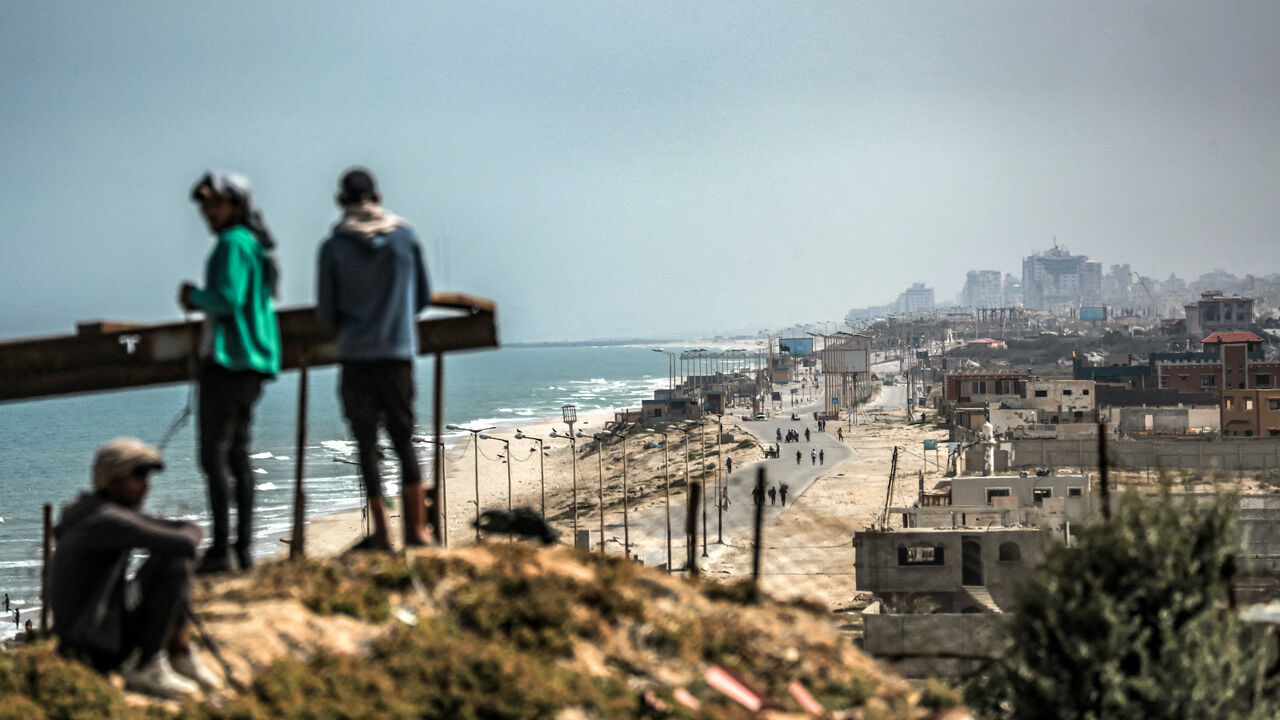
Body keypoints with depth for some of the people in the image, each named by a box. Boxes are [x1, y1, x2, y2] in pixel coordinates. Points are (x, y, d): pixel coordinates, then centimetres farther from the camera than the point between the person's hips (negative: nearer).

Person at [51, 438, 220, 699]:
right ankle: (147, 668, -14)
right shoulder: (106, 520, -20)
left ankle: (179, 652, 7)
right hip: (98, 651, -10)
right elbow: (185, 544, -26)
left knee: (175, 556, 14)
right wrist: (188, 534, -3)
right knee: (172, 564, -20)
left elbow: (191, 530, 18)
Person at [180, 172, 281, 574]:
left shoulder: (233, 244, -11)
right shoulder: (256, 247, 19)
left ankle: (221, 549, -15)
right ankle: (244, 547, 10)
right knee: (238, 454, 11)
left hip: (228, 360, -10)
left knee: (214, 454, -10)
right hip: (252, 361, 10)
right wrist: (200, 302, 11)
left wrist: (195, 296, -4)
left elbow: (228, 299, -22)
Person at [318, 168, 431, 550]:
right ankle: (417, 528, 3)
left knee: (367, 445, 5)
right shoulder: (405, 237, 2)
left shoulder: (334, 247, -3)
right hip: (399, 351, 2)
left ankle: (381, 533, 2)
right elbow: (423, 296, 9)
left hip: (356, 356, -2)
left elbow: (326, 311, 0)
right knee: (404, 440, 10)